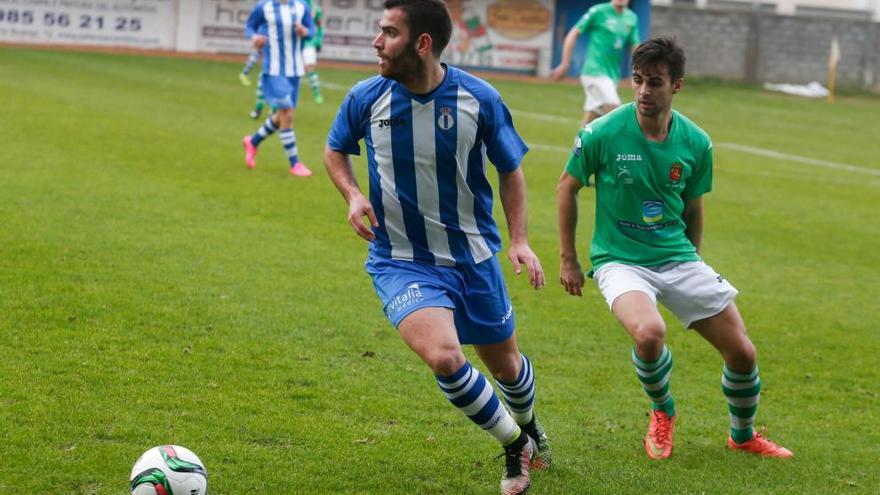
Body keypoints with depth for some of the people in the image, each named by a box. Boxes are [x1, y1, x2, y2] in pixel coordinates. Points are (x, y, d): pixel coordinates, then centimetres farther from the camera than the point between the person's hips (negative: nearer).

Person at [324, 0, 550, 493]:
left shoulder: (480, 99, -13)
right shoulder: (366, 98, -11)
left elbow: (510, 170, 3)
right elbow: (336, 149, 10)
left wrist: (520, 240, -7)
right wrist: (352, 195, -9)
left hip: (473, 256, 1)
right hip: (402, 262, -1)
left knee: (504, 362, 18)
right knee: (444, 356, -26)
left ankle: (529, 428, 55)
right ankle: (517, 446, -1)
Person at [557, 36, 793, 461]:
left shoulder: (695, 143, -3)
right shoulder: (602, 134, -14)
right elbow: (566, 189, 1)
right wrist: (568, 260, 3)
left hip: (677, 258, 4)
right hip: (620, 260, -4)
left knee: (742, 353, 1)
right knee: (649, 333, -34)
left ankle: (743, 436, 32)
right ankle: (662, 412, 0)